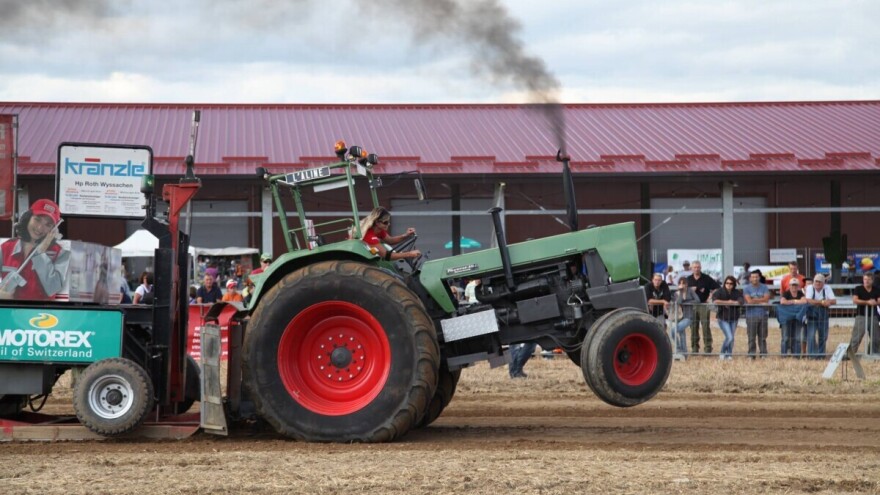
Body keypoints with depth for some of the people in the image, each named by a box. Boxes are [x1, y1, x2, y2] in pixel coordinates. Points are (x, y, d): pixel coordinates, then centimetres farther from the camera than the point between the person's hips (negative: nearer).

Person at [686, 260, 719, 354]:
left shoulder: (706, 278, 1)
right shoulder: (688, 279, 10)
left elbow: (716, 288, 1)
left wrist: (710, 297, -7)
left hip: (704, 305, -3)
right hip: (692, 306, 3)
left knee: (705, 326, -8)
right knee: (693, 327, 4)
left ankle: (708, 347, -6)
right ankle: (694, 347, 10)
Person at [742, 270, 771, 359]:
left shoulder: (764, 287, 9)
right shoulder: (746, 288, 2)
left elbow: (767, 298, -5)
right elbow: (749, 301, -10)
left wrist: (755, 300, -8)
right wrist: (761, 301, -4)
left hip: (763, 315, 2)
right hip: (751, 315, -2)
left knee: (762, 337, 5)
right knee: (752, 337, -2)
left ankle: (763, 354, 10)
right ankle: (751, 355, 1)